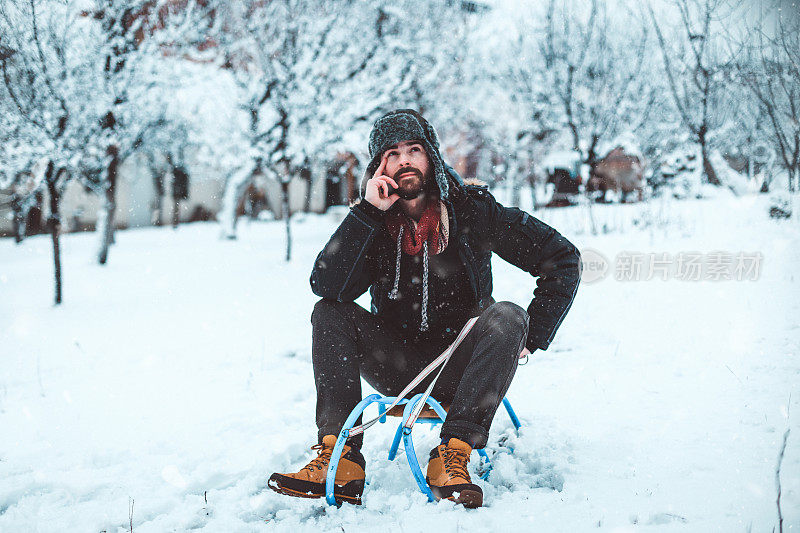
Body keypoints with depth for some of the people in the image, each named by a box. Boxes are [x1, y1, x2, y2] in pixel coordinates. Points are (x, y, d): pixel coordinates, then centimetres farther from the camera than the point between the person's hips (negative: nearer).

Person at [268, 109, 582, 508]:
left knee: (507, 316, -28)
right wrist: (368, 211, -25)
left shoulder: (472, 210, -9)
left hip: (459, 367, -2)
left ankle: (451, 458, -36)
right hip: (398, 366, 2)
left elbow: (563, 258, -6)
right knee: (329, 313, -17)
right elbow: (327, 285, -21)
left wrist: (531, 337, -10)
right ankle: (341, 464, -29)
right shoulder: (372, 221, -4)